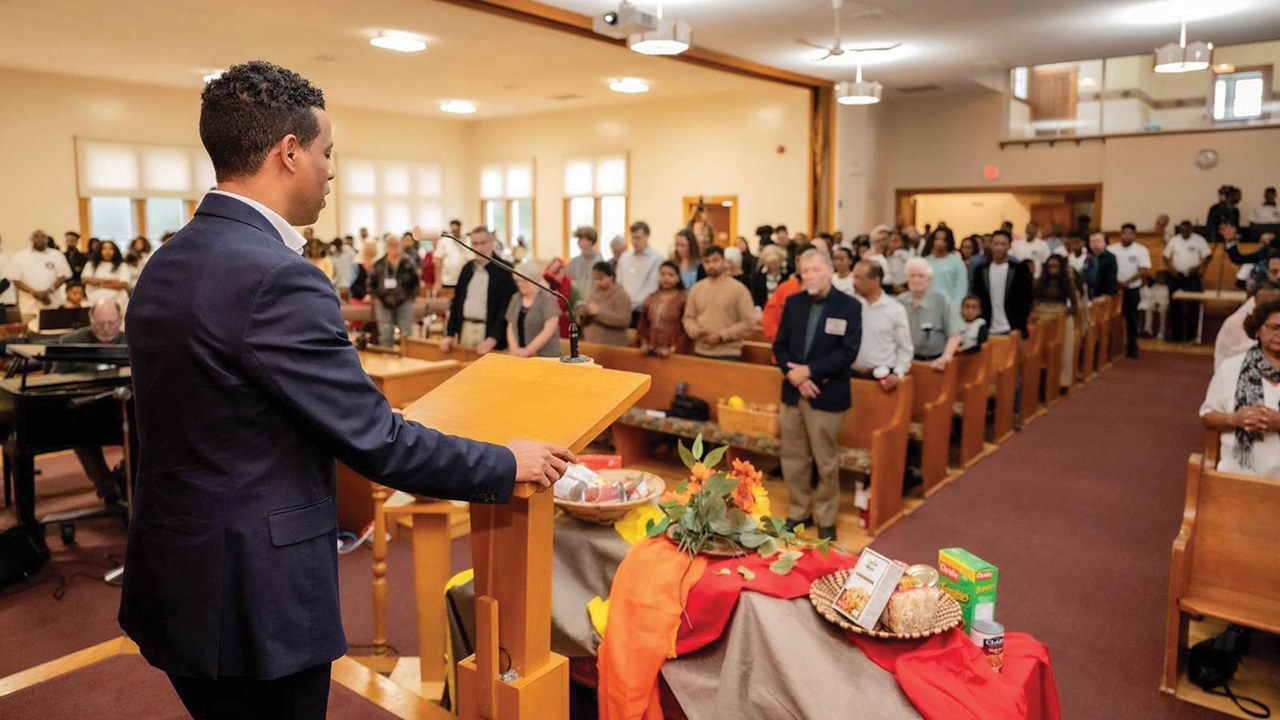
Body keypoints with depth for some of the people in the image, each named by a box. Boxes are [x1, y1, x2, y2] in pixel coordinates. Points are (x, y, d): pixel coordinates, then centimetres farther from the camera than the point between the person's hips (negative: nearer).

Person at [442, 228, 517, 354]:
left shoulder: (503, 269, -6)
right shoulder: (467, 268, 12)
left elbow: (507, 307, -12)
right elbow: (456, 302, 15)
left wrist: (493, 339, -17)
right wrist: (450, 334, 9)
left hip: (489, 331, -5)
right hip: (465, 329, 5)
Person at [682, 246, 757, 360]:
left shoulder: (738, 288, -3)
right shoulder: (696, 289, 10)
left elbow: (748, 322, -7)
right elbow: (688, 318, 13)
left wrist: (722, 336, -14)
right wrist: (696, 331, -9)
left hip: (728, 354, -4)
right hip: (700, 353, 4)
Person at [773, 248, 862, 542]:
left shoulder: (849, 306, -7)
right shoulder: (793, 302, 6)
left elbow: (848, 352, -14)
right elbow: (780, 345, 5)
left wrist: (810, 371, -19)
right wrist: (794, 374, -12)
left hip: (827, 396, -4)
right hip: (793, 393, 4)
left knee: (826, 462, 7)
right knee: (793, 459, 12)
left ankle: (826, 519, 22)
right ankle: (798, 512, 28)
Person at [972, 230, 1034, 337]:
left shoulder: (1021, 269, 1)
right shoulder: (981, 270, 8)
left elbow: (1027, 299, 0)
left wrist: (1018, 328, -7)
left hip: (1011, 331, -2)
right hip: (988, 331, 2)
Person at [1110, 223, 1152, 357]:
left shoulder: (1141, 250, -3)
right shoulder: (1112, 249, 0)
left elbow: (1144, 270, -9)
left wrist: (1127, 282, -17)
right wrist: (1116, 282, -15)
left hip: (1132, 289, -1)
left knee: (1132, 318, 4)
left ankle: (1132, 347, 12)